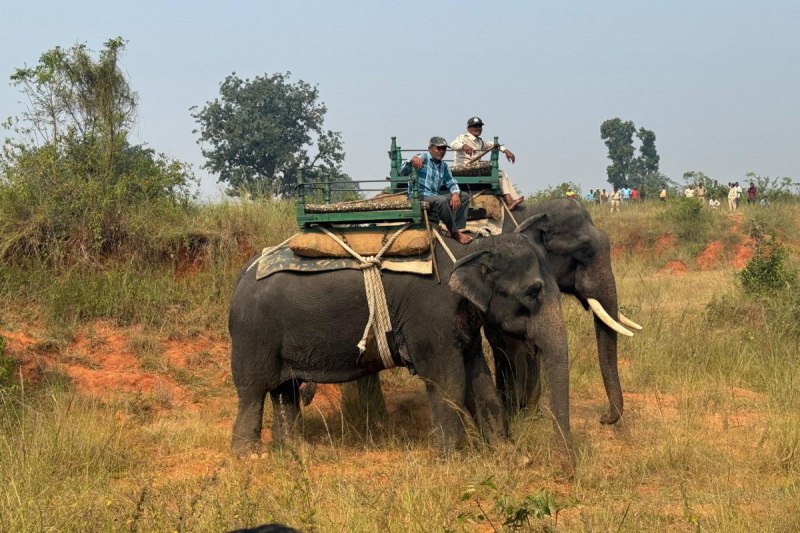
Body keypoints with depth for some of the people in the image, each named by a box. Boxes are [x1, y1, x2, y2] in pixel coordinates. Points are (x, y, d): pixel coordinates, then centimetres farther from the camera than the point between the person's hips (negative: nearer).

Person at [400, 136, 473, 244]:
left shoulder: (443, 166, 18)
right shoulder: (422, 159, -6)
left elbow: (451, 183, 17)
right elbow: (402, 172, -18)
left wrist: (455, 194, -8)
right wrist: (412, 160, -40)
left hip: (434, 197, 8)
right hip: (419, 197, -8)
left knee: (464, 196, 2)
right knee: (442, 200, -36)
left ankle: (458, 229, -9)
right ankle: (454, 233, -26)